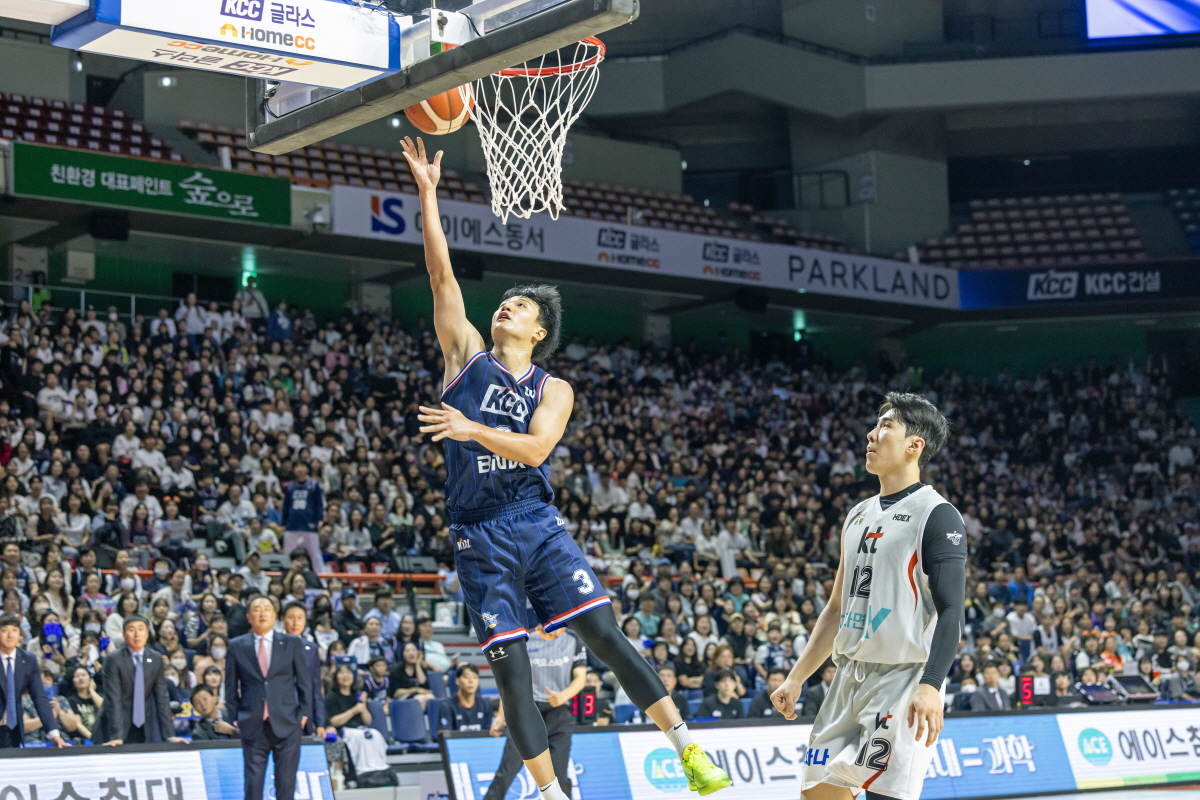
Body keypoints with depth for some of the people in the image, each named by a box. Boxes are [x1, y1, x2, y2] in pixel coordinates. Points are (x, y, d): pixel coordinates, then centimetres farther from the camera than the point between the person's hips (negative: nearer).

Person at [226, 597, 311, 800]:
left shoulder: (292, 644, 6)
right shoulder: (236, 646, 6)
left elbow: (304, 682, 8)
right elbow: (230, 686, 9)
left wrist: (303, 714, 2)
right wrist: (236, 718, 4)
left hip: (286, 724, 0)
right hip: (253, 727, 0)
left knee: (286, 783, 2)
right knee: (253, 783, -2)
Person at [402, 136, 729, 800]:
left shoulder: (554, 391, 8)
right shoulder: (467, 355, 10)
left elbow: (534, 448, -11)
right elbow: (441, 274, 3)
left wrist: (471, 429, -25)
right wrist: (427, 193, -2)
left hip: (537, 525, -1)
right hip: (479, 537, 1)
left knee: (605, 634, -8)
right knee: (510, 669, -2)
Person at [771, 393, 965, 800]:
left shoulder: (937, 515, -7)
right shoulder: (858, 516, 17)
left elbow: (951, 611, -15)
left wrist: (930, 687, -27)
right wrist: (796, 678, 18)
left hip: (902, 681, -8)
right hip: (849, 678, 8)